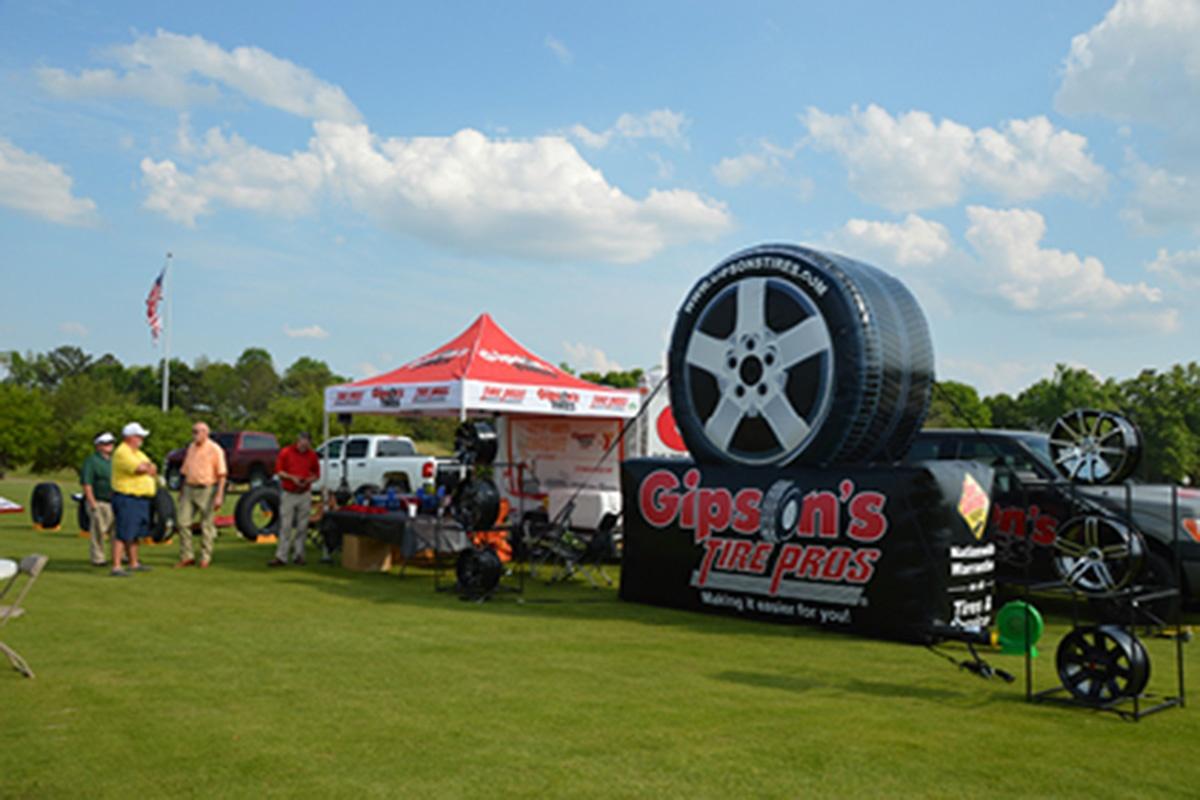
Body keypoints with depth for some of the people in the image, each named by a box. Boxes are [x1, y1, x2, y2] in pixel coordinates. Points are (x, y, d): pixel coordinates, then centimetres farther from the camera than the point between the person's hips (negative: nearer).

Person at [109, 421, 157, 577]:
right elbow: (140, 468, -24)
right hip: (127, 499, -10)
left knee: (134, 534, 16)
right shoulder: (122, 452, -13)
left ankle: (134, 564, 25)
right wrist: (148, 467, -1)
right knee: (123, 534, -11)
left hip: (141, 499, 10)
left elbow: (153, 469, 9)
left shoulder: (137, 453, 17)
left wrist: (146, 466, -13)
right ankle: (116, 567, -11)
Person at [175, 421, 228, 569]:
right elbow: (186, 470, 19)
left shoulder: (215, 449, -6)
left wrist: (219, 496, -15)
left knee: (206, 525, 0)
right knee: (183, 522, -1)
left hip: (206, 490, -6)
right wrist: (182, 490, 17)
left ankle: (205, 558, 9)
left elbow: (222, 474, -9)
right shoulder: (191, 447, 12)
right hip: (189, 489, 6)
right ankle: (186, 557, 8)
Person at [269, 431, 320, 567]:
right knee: (285, 526, -4)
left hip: (305, 495, 2)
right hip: (288, 494, -2)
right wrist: (292, 477, -15)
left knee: (302, 527, 4)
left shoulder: (312, 455, 4)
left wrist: (308, 480, -10)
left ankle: (298, 555, 13)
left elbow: (316, 474, 11)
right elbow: (278, 471, 0)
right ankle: (281, 557, -3)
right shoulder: (286, 452, -2)